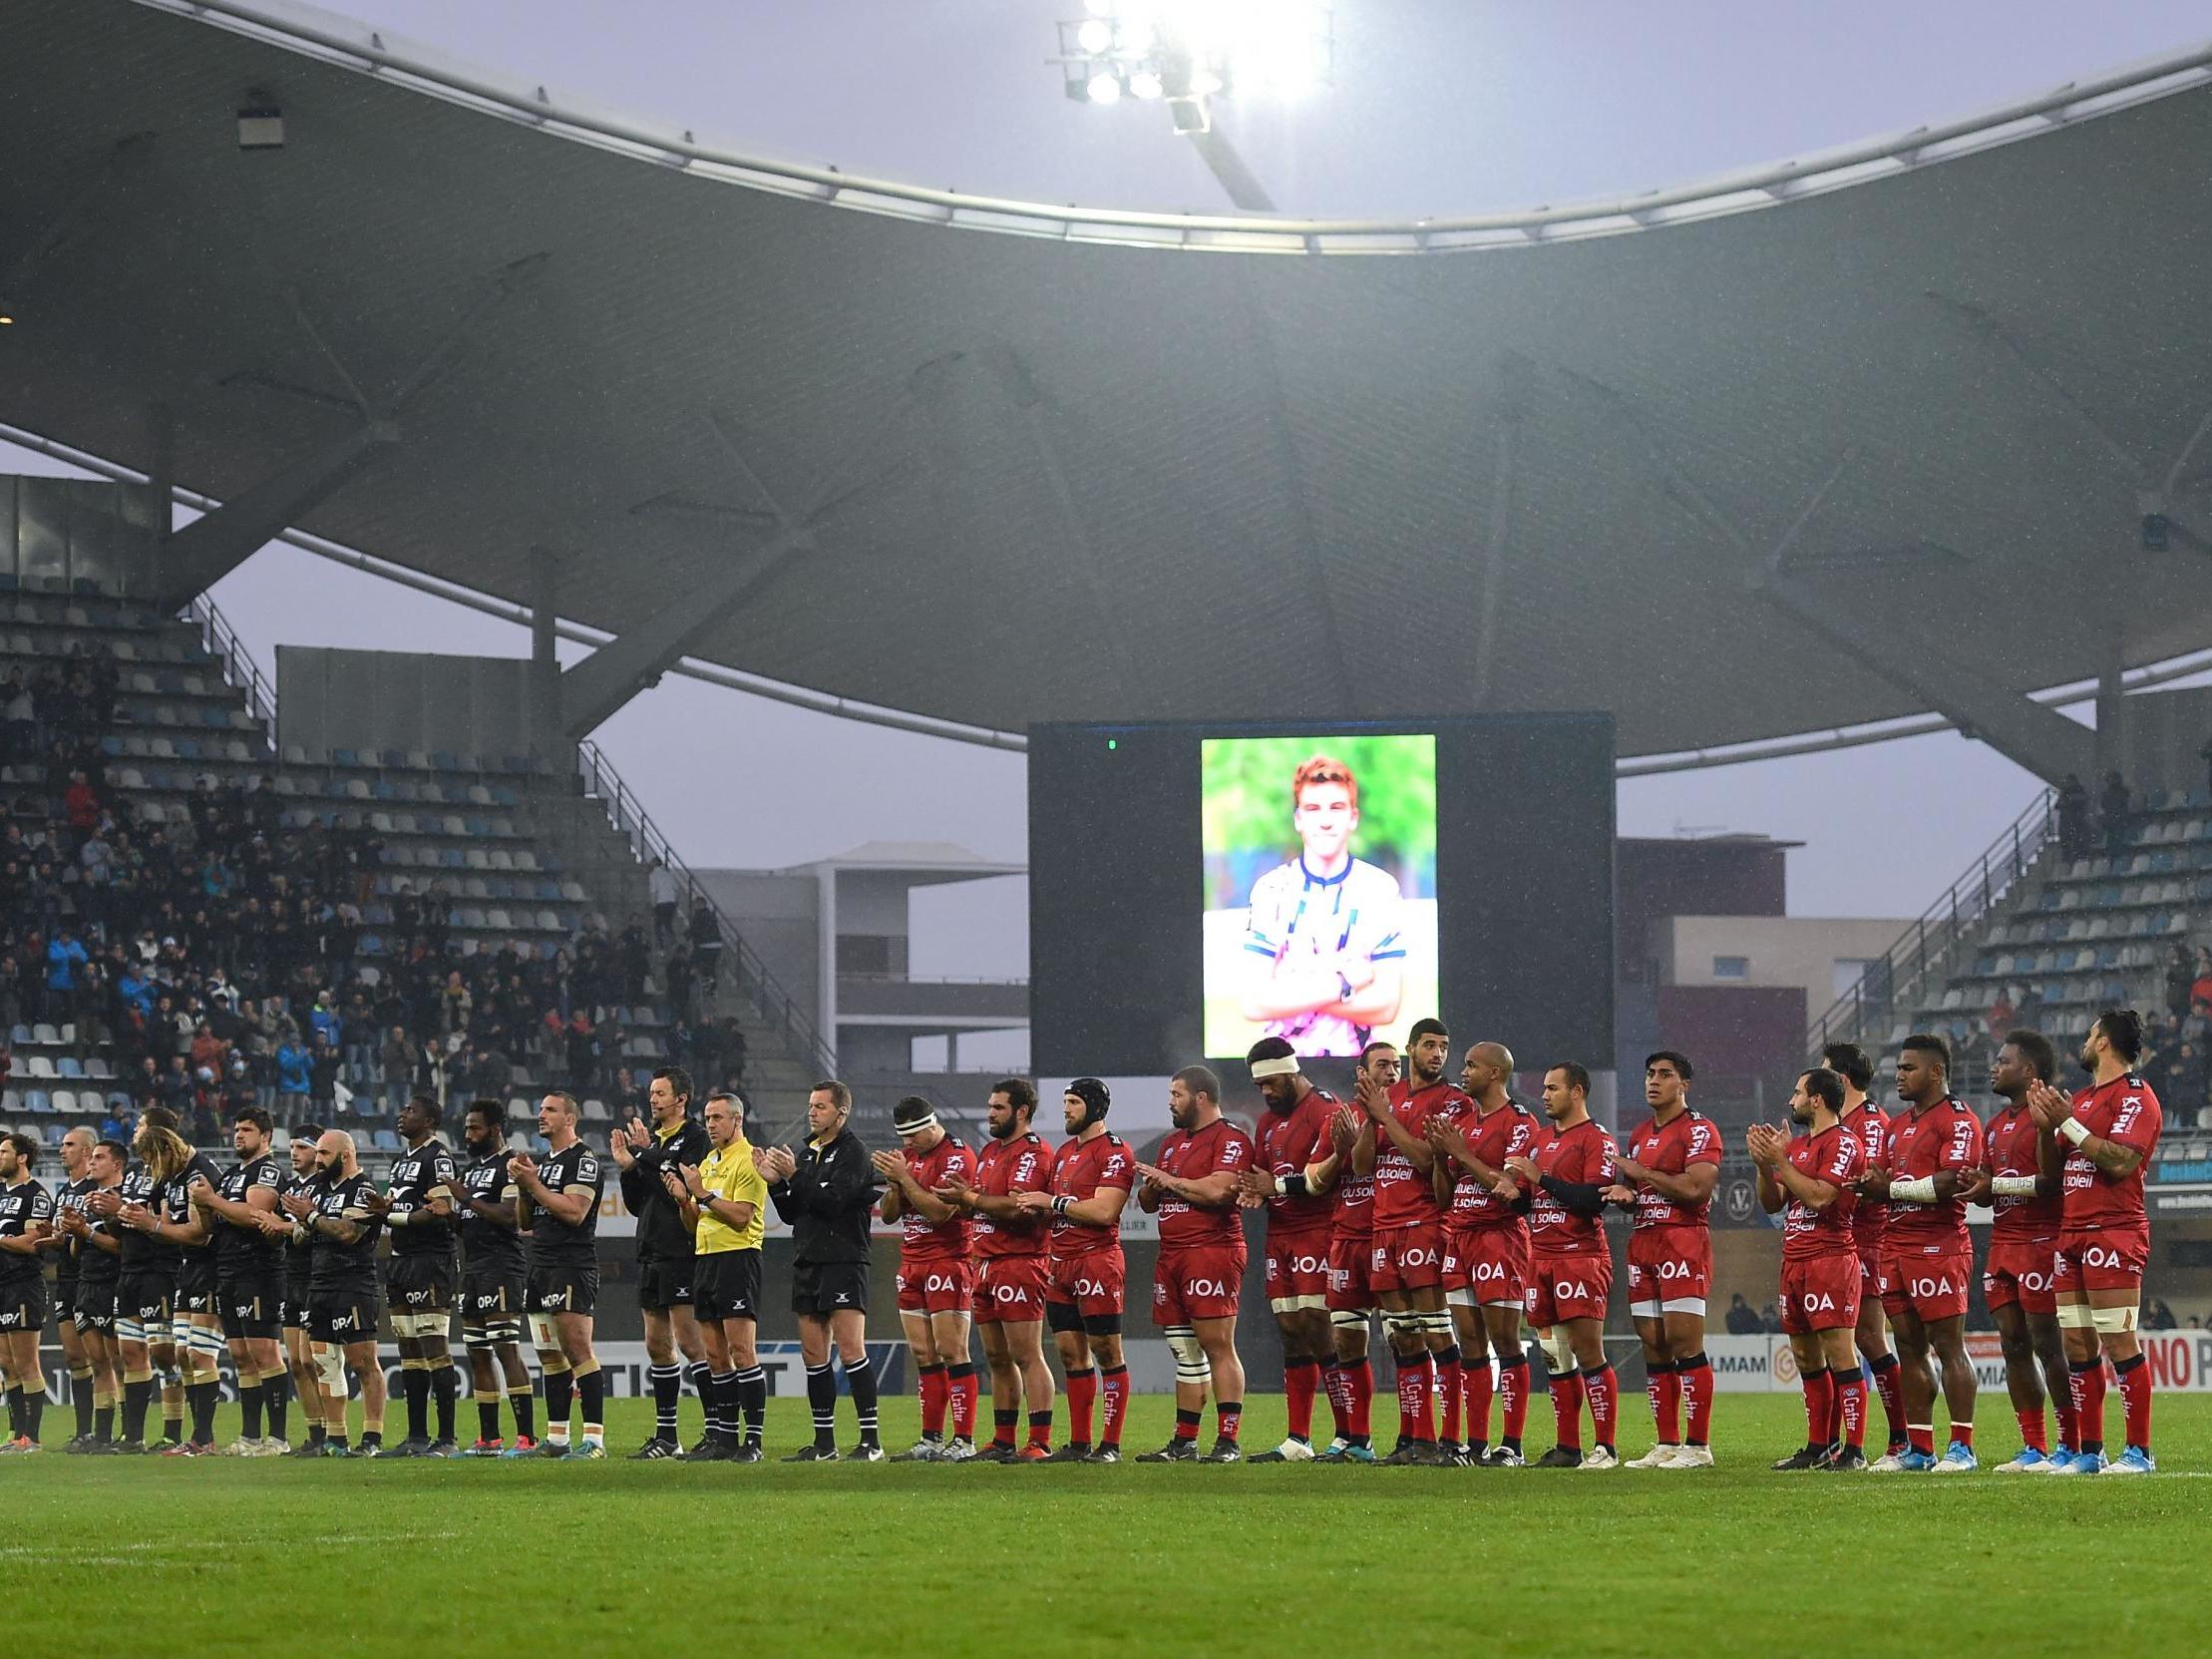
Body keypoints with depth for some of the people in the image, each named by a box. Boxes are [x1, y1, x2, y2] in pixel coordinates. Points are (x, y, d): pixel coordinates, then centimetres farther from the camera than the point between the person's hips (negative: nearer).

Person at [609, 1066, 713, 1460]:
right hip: (651, 1255, 9)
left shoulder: (695, 1138, -6)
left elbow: (684, 1189, -19)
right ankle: (666, 1437, 14)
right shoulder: (651, 1138, 17)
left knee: (689, 1340, -12)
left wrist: (648, 1155, -13)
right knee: (658, 1345, 9)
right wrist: (628, 1167, 5)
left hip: (681, 1253, -9)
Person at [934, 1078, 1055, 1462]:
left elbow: (1015, 1207, -21)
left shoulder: (1033, 1153, -9)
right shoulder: (990, 1150, 21)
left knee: (1027, 1357, -10)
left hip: (1019, 1262, -10)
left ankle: (1040, 1442, -12)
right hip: (986, 1265, 10)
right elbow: (975, 1208, 21)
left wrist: (969, 1198, -12)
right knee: (997, 1359, 10)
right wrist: (965, 1197, -1)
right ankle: (1003, 1441, 15)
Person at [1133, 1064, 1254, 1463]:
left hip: (1213, 1249, -9)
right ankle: (1183, 1443, 12)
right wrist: (1151, 1187, 1)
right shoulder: (1173, 1142, 23)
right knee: (1185, 1353, 10)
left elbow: (1218, 1190, -20)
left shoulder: (1230, 1139, -6)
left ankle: (1227, 1441, -12)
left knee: (1218, 1347, -10)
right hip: (1171, 1257, 9)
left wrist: (1171, 1181, -7)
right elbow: (1147, 1203, 25)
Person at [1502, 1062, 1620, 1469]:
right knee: (1556, 1356, 7)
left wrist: (1542, 1178, -14)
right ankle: (1567, 1447, 11)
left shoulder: (1597, 1138, -5)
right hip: (1541, 1258, 8)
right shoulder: (1542, 1138, 20)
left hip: (1581, 1256, -8)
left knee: (1588, 1353, -10)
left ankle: (1605, 1448, -8)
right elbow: (1524, 1198, 24)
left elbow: (1594, 1199, -17)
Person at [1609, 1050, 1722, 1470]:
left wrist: (1642, 1173, -10)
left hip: (1684, 1239, -8)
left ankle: (1697, 1446, -9)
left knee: (1684, 1342, -11)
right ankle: (1666, 1445, 8)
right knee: (1653, 1347, 5)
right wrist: (1624, 1193, 4)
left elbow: (1695, 1188, -19)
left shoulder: (1699, 1130, -6)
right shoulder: (1640, 1134, 20)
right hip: (1643, 1242, 8)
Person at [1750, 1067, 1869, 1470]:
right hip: (1795, 1261, 9)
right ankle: (1818, 1447, 18)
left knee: (1839, 1353, -11)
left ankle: (1854, 1449, -12)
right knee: (1806, 1357, 12)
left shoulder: (1842, 1143, -8)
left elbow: (1818, 1196, -19)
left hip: (1830, 1258, -9)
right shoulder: (1796, 1145, 19)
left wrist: (1779, 1161, -13)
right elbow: (1772, 1203, 18)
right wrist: (1764, 1162, 2)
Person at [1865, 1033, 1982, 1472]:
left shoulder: (1958, 1121, -6)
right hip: (1896, 1248, 9)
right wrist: (1872, 1182, -3)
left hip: (1939, 1247, -9)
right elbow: (1878, 1181, 21)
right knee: (1909, 1349, 8)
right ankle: (1918, 1448, 11)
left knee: (1949, 1346, -7)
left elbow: (1948, 1183, -18)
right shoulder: (1898, 1125, 22)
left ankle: (1961, 1447, -6)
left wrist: (1894, 1188, -9)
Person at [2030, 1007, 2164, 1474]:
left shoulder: (2135, 1096, -6)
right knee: (2077, 1345, 6)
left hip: (2115, 1234, -9)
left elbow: (2120, 1162, -19)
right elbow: (2055, 1169, 22)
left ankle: (2139, 1451, -9)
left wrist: (2068, 1122, -14)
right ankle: (2089, 1451, 10)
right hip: (2071, 1235, 9)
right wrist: (2047, 1127, 4)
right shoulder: (2082, 1099, 21)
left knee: (2119, 1342, -11)